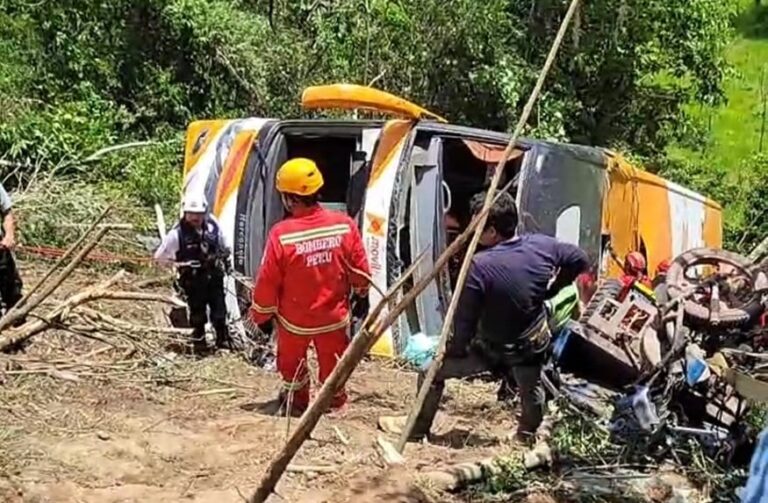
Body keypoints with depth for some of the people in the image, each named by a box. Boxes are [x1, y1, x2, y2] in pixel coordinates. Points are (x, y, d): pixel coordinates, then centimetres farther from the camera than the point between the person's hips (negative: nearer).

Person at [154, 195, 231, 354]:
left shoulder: (212, 225, -9)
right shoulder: (177, 233, -19)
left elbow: (223, 246, 13)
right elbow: (158, 256, -12)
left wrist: (226, 260, 11)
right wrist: (180, 264, -18)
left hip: (214, 276, 3)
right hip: (193, 280, -3)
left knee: (219, 312, 10)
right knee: (197, 314, 10)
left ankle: (223, 341, 27)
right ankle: (199, 344, 26)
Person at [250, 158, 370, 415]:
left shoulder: (281, 234, -26)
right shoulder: (344, 225, -17)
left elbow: (268, 281, -16)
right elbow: (360, 268, -5)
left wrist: (262, 314, 0)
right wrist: (361, 294, 17)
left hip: (294, 319, -2)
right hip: (334, 315, 2)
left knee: (292, 361, 25)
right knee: (332, 361, 25)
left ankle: (295, 399, 42)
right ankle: (336, 400, 42)